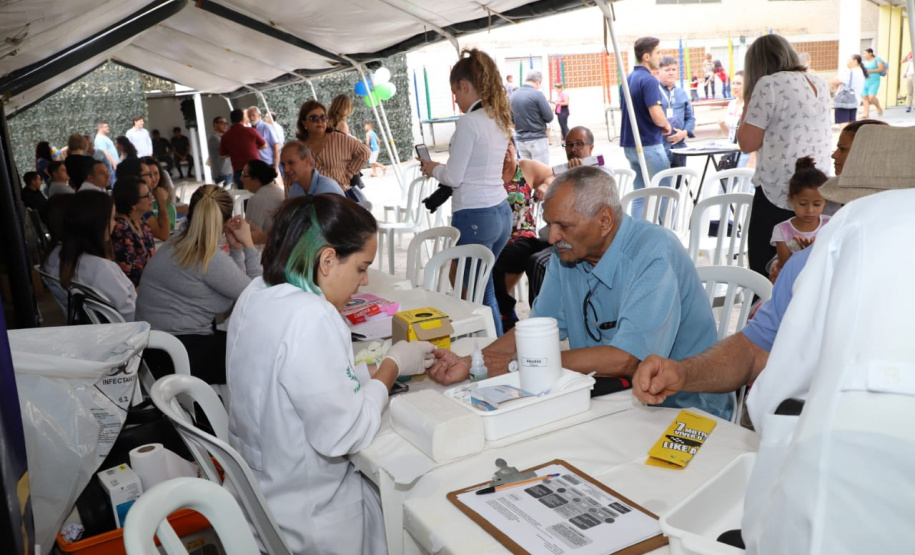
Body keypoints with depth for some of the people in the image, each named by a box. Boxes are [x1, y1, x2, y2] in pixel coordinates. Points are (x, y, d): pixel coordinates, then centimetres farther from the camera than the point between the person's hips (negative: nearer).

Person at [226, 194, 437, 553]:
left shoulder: (259, 294, -1)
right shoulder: (311, 318, -30)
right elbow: (343, 437, -27)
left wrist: (389, 366, 2)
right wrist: (392, 366, -14)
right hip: (305, 515, -8)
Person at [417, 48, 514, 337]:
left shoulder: (469, 122, -14)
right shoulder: (499, 119, 11)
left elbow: (454, 177, -12)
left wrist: (432, 168, 7)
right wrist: (440, 168, 17)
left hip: (474, 217, -9)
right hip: (501, 212, 9)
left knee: (482, 295, 1)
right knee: (483, 290, 18)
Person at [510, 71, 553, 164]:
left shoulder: (513, 95, 4)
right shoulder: (537, 94, -13)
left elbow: (511, 118, 13)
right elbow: (549, 117, -10)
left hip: (520, 140, 6)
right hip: (537, 139, -6)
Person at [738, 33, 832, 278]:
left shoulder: (769, 84, -10)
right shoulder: (820, 83, 12)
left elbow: (747, 143, -9)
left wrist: (748, 106, 4)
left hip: (778, 191, -7)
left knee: (765, 268, 1)